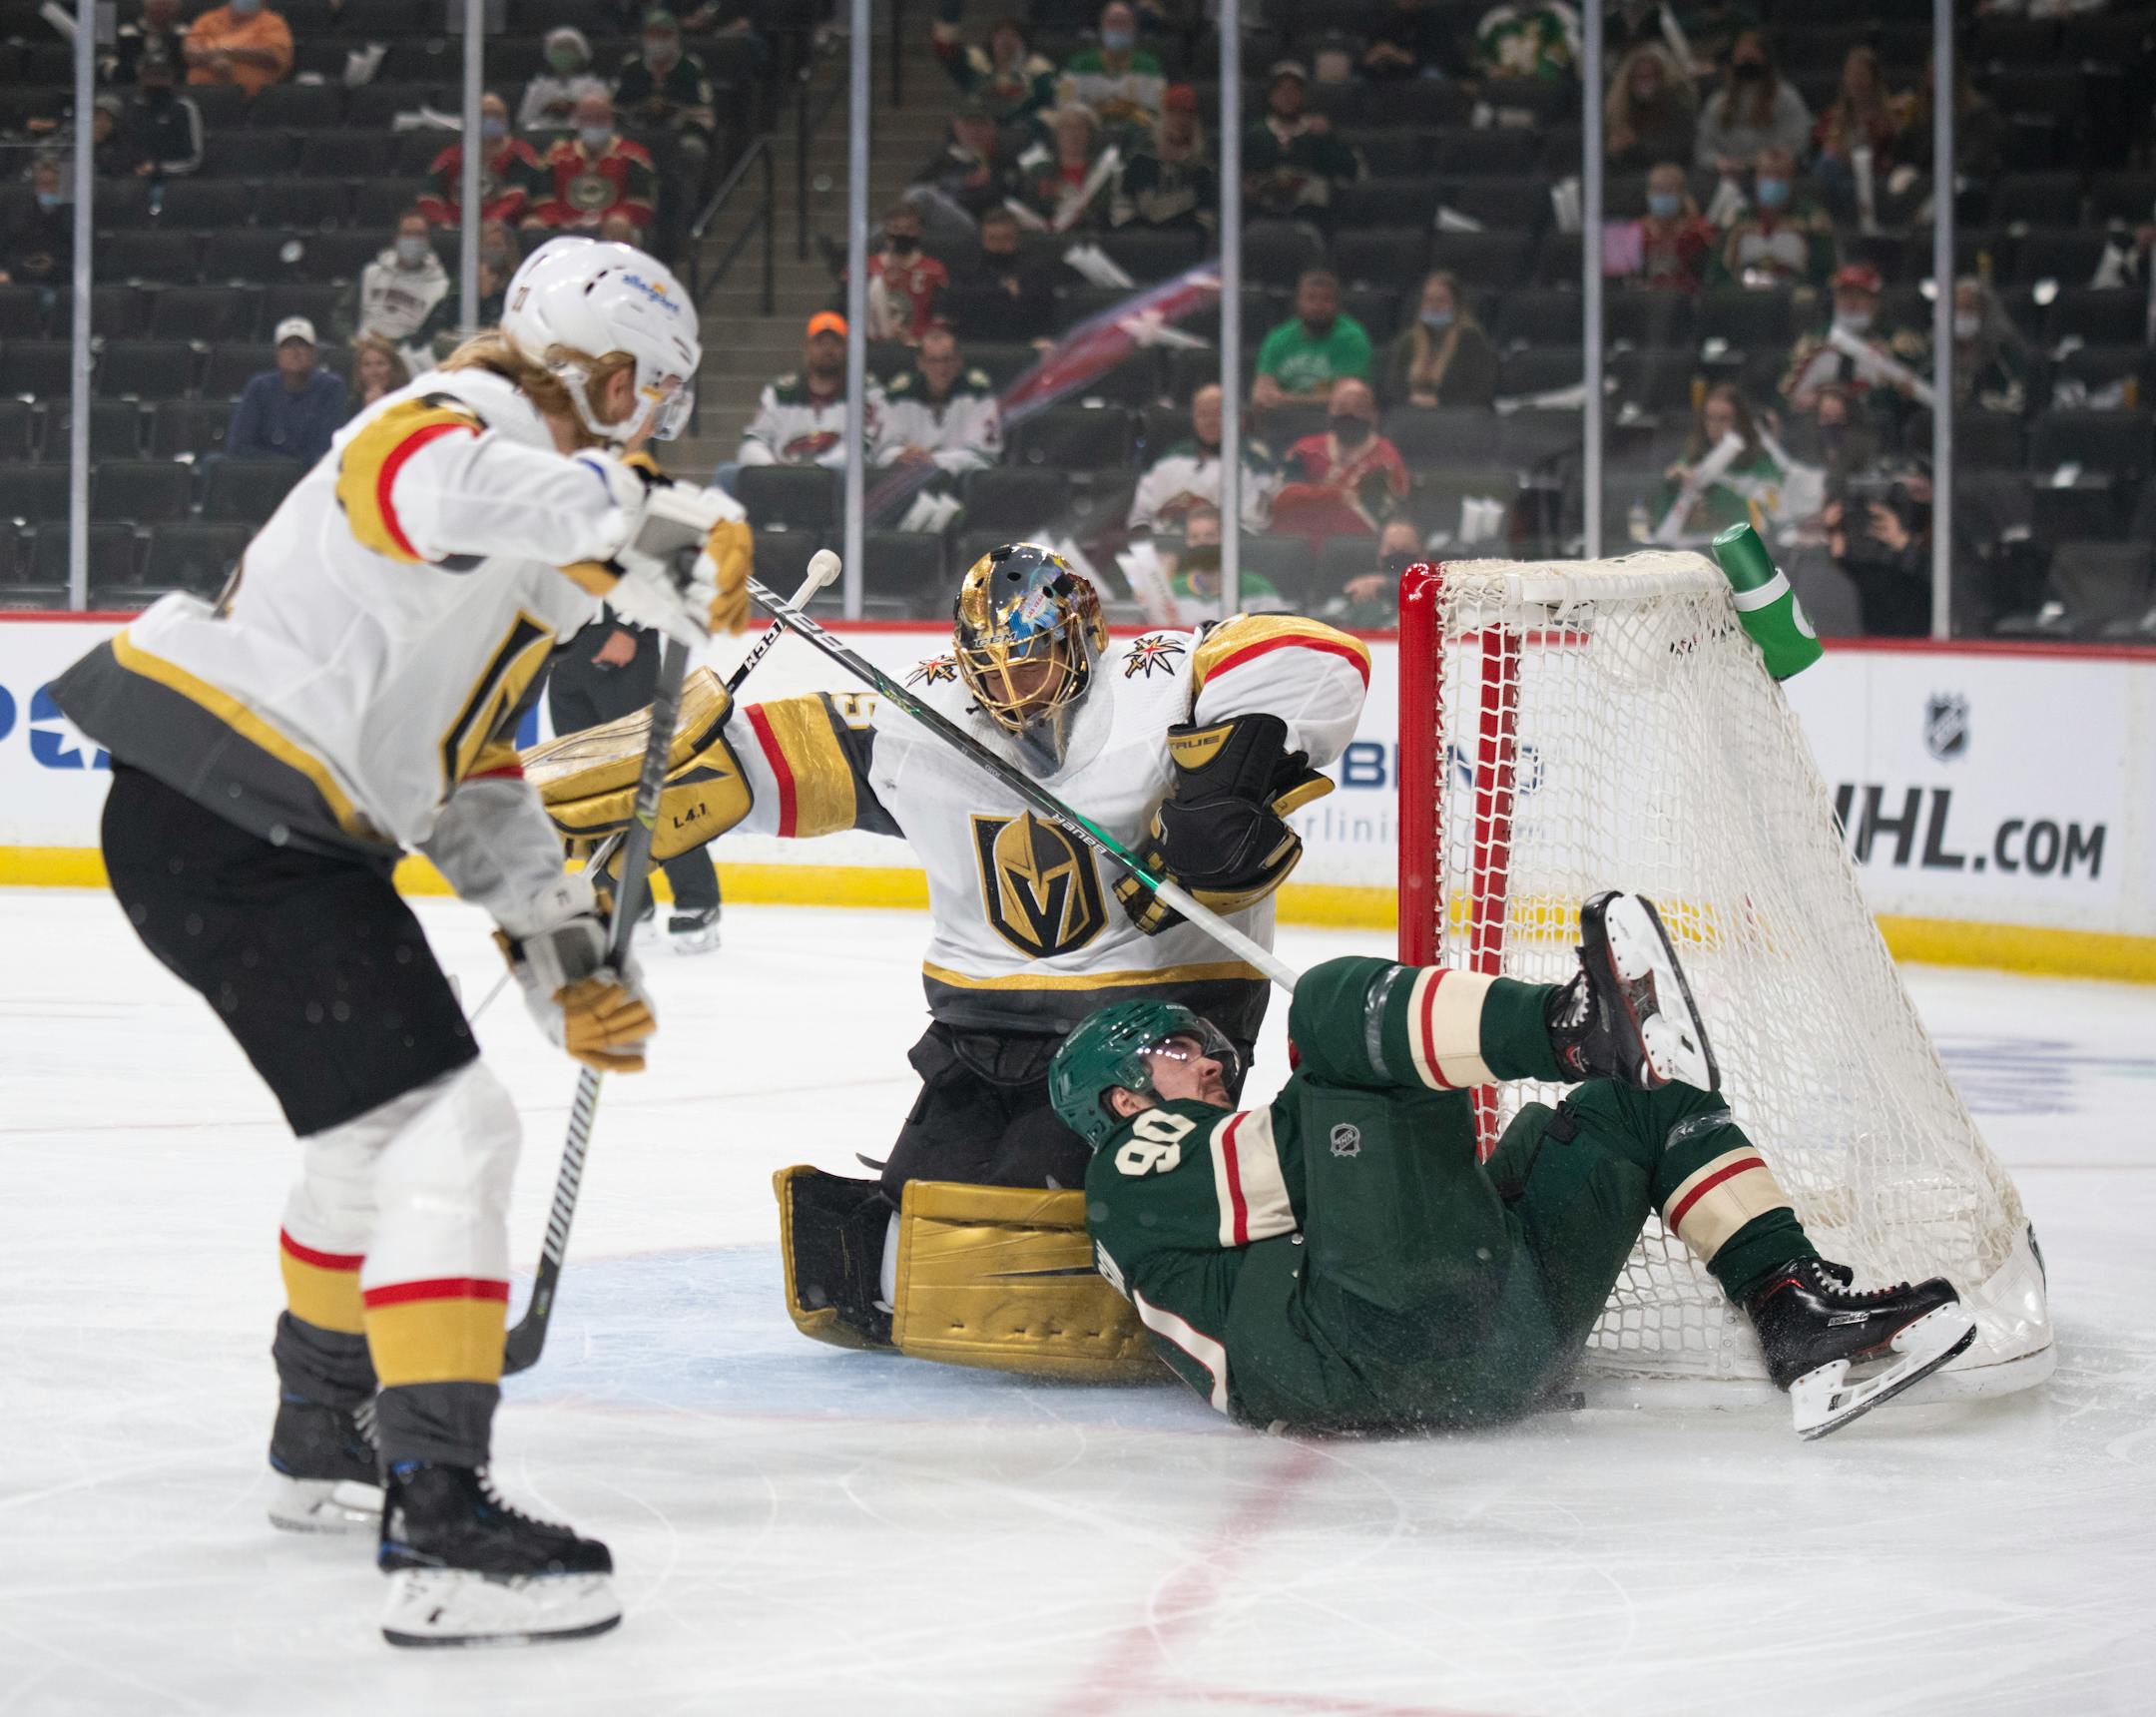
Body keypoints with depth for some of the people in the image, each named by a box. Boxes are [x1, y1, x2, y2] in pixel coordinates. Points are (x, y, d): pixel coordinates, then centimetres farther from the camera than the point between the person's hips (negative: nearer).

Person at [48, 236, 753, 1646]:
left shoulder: (530, 567, 21)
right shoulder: (465, 424, -11)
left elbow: (475, 776, 21)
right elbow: (449, 489, -38)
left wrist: (563, 947, 13)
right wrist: (647, 530, -45)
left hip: (291, 827, 11)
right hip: (223, 823, -11)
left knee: (384, 1122, 27)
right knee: (446, 1132, -16)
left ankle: (328, 1442, 46)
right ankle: (437, 1525, -21)